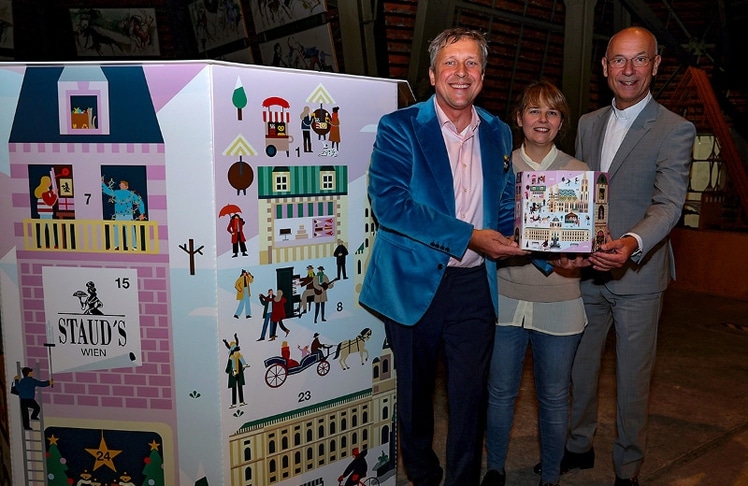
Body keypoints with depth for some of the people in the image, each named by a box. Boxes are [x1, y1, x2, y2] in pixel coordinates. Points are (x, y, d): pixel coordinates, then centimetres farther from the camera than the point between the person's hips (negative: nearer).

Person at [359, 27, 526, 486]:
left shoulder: (499, 134, 9)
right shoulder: (398, 128, -6)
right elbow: (389, 203, -18)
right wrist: (469, 237, -22)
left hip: (475, 286, 3)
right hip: (414, 283, -2)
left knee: (470, 393, 5)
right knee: (415, 388, 15)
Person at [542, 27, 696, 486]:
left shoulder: (676, 130, -8)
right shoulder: (588, 124, 9)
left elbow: (669, 205, -18)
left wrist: (632, 243, -36)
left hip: (638, 275, -5)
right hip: (586, 271, 5)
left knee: (633, 379, 8)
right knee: (579, 367, 17)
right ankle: (579, 445, 38)